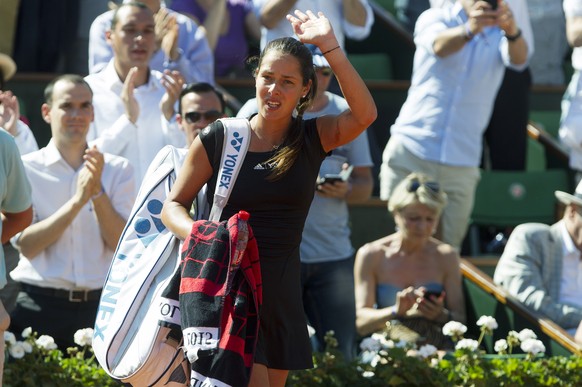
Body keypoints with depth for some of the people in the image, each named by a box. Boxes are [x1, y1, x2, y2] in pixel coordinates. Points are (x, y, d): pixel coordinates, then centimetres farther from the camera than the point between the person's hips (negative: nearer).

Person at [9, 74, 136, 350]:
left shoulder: (118, 170, 7)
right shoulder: (26, 169, 1)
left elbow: (121, 244, -1)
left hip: (100, 305, 2)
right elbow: (26, 245, -8)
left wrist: (98, 192, -14)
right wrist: (76, 201, -16)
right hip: (41, 305, -2)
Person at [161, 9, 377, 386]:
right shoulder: (218, 139, -1)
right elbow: (173, 205, 5)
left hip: (282, 294, 3)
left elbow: (365, 114, -17)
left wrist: (330, 46, -22)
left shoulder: (313, 139, 3)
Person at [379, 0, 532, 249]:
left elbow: (518, 58, -18)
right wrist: (469, 29, -49)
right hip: (410, 155, -2)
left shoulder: (500, 34, 6)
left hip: (461, 165, 2)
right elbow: (440, 46, -25)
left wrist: (513, 31, -43)